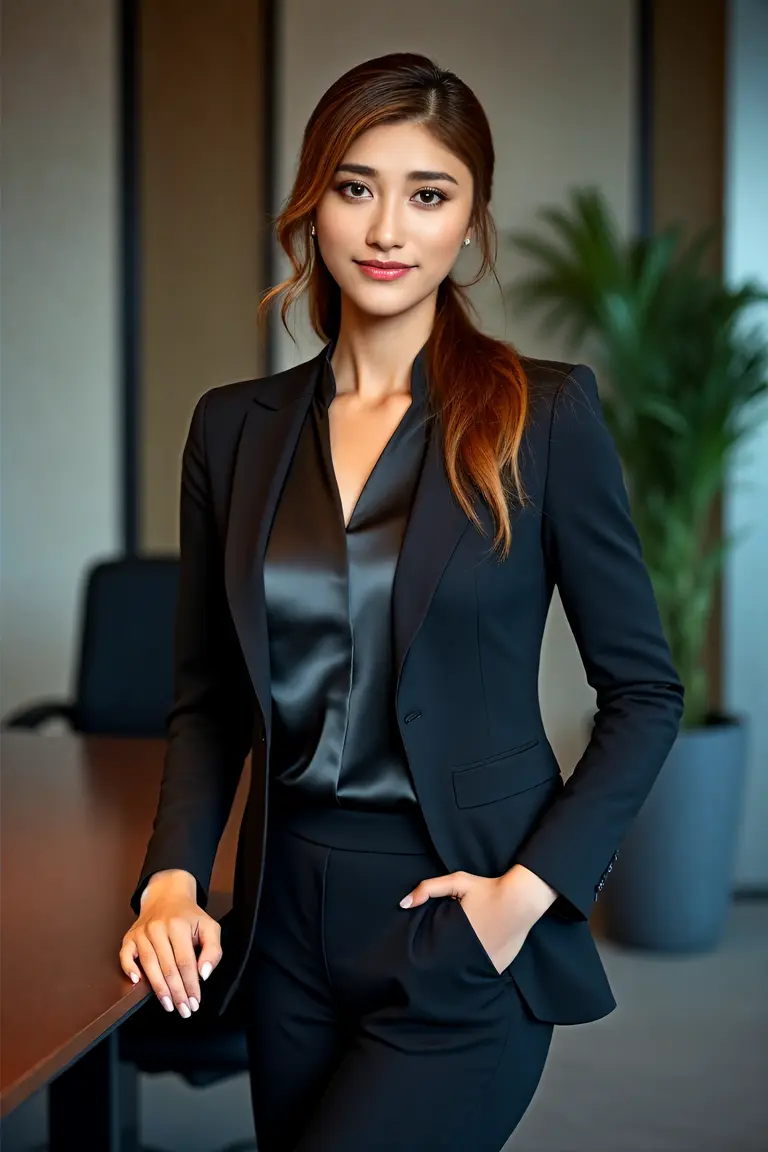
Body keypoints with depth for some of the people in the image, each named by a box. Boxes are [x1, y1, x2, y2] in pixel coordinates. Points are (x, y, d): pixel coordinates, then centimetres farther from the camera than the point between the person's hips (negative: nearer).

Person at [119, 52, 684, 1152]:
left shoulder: (545, 413, -7)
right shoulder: (235, 426, 4)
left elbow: (644, 692, -4)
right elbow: (209, 696, 10)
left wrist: (531, 886, -13)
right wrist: (174, 875, -4)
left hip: (459, 932, -4)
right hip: (287, 925, 4)